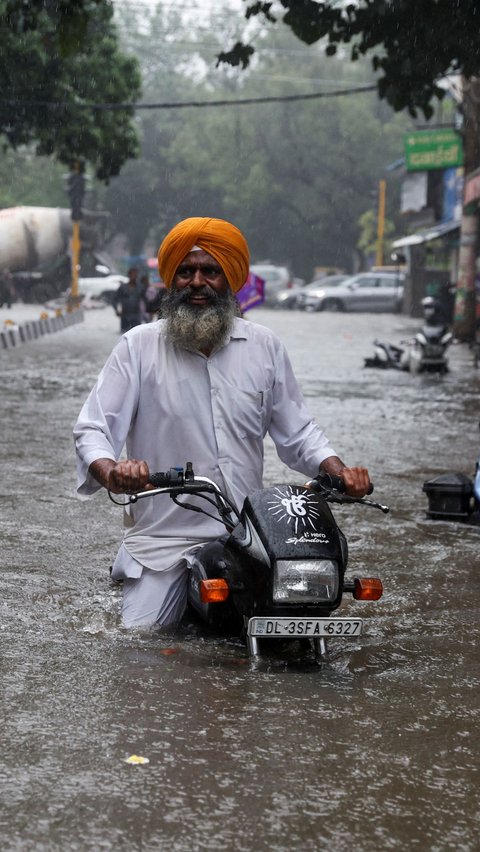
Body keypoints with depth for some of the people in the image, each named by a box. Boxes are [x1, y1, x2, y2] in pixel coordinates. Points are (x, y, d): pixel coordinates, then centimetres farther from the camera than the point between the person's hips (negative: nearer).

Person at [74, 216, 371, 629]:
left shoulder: (264, 346, 10)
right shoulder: (139, 346, 2)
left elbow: (297, 431, 15)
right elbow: (93, 430, -4)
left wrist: (340, 471, -4)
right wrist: (111, 472, -26)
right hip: (162, 537, -2)